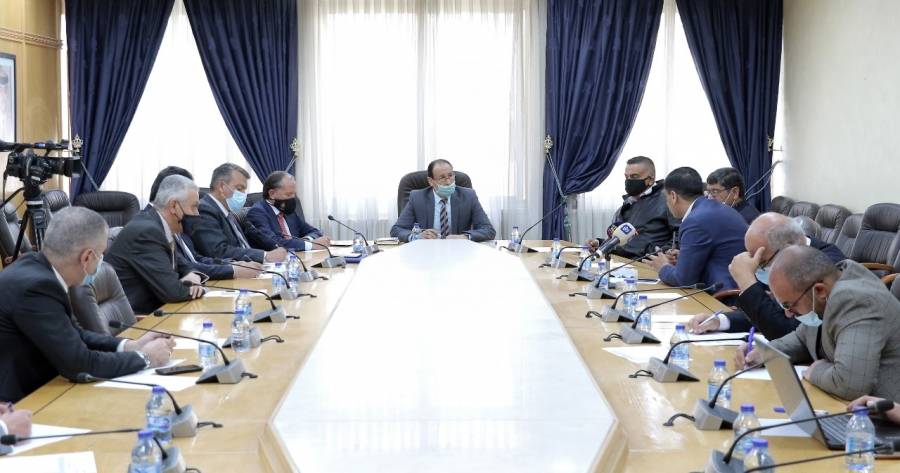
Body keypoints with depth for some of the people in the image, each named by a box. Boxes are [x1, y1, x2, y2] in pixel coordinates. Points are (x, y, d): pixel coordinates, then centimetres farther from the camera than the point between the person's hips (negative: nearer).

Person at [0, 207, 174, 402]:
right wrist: (144, 357, -10)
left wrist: (129, 346, 2)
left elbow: (71, 334, 12)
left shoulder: (35, 266, 1)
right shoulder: (36, 286, -24)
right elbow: (80, 365, -22)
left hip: (28, 389, 7)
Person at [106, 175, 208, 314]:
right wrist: (194, 287, -6)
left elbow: (180, 265, 16)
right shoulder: (146, 232, -21)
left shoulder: (159, 224, 5)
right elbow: (171, 291, -24)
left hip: (150, 310, 8)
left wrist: (192, 276, -5)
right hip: (132, 319, -8)